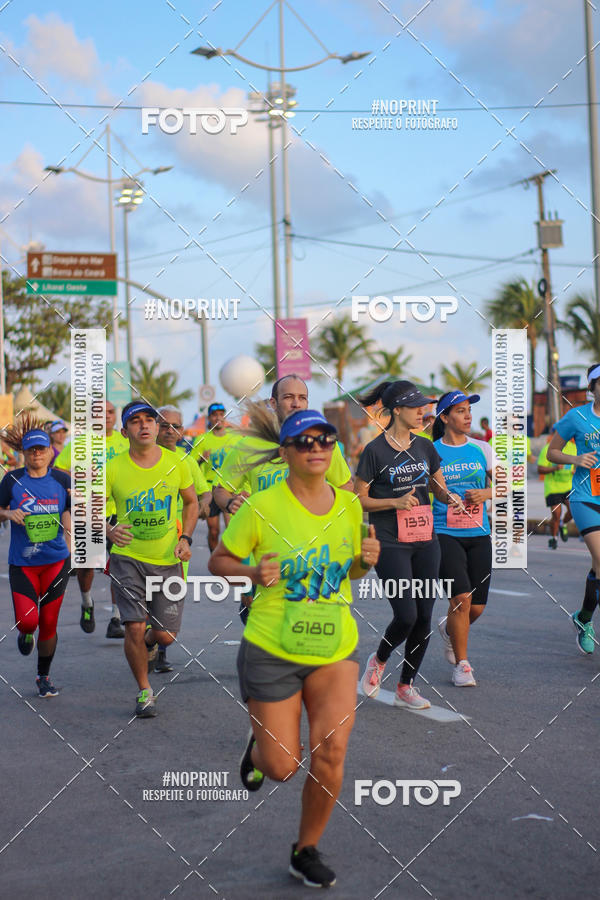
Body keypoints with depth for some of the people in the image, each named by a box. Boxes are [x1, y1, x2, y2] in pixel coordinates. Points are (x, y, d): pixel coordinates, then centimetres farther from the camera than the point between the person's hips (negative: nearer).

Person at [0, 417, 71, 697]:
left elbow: (72, 517, 7)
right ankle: (25, 632, 26)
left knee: (49, 623, 5)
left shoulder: (63, 480, 0)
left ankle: (44, 677, 25)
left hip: (56, 561, 1)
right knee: (27, 620, -14)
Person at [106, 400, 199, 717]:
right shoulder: (113, 469, -8)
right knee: (134, 628, -11)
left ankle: (148, 643, 41)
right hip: (128, 557, -1)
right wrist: (109, 531, -22)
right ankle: (144, 691, 13)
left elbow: (191, 502, 13)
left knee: (165, 635, 1)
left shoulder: (176, 464, -3)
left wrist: (185, 538, 0)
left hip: (168, 560, 2)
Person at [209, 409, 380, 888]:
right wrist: (253, 573, -21)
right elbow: (218, 561, -2)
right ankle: (258, 747, 41)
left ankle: (306, 851, 16)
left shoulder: (349, 505, 2)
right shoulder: (262, 507, -11)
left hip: (336, 649, 3)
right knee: (282, 767, 1)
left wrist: (366, 560, -6)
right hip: (272, 650, -3)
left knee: (331, 751, -9)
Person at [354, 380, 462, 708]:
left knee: (424, 616, 4)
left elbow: (439, 487, 19)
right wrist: (395, 502, -17)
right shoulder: (375, 451, -8)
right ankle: (378, 661, 20)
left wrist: (449, 497, -4)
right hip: (390, 543, -6)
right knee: (406, 615, -11)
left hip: (425, 542, 6)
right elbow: (358, 499, -5)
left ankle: (406, 686, 18)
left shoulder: (424, 447, 9)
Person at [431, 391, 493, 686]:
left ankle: (448, 629, 36)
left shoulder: (482, 448, 8)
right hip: (444, 534, -4)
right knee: (461, 598, -16)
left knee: (477, 607, 2)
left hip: (478, 534, 4)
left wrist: (485, 493, -6)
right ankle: (461, 664, 1)